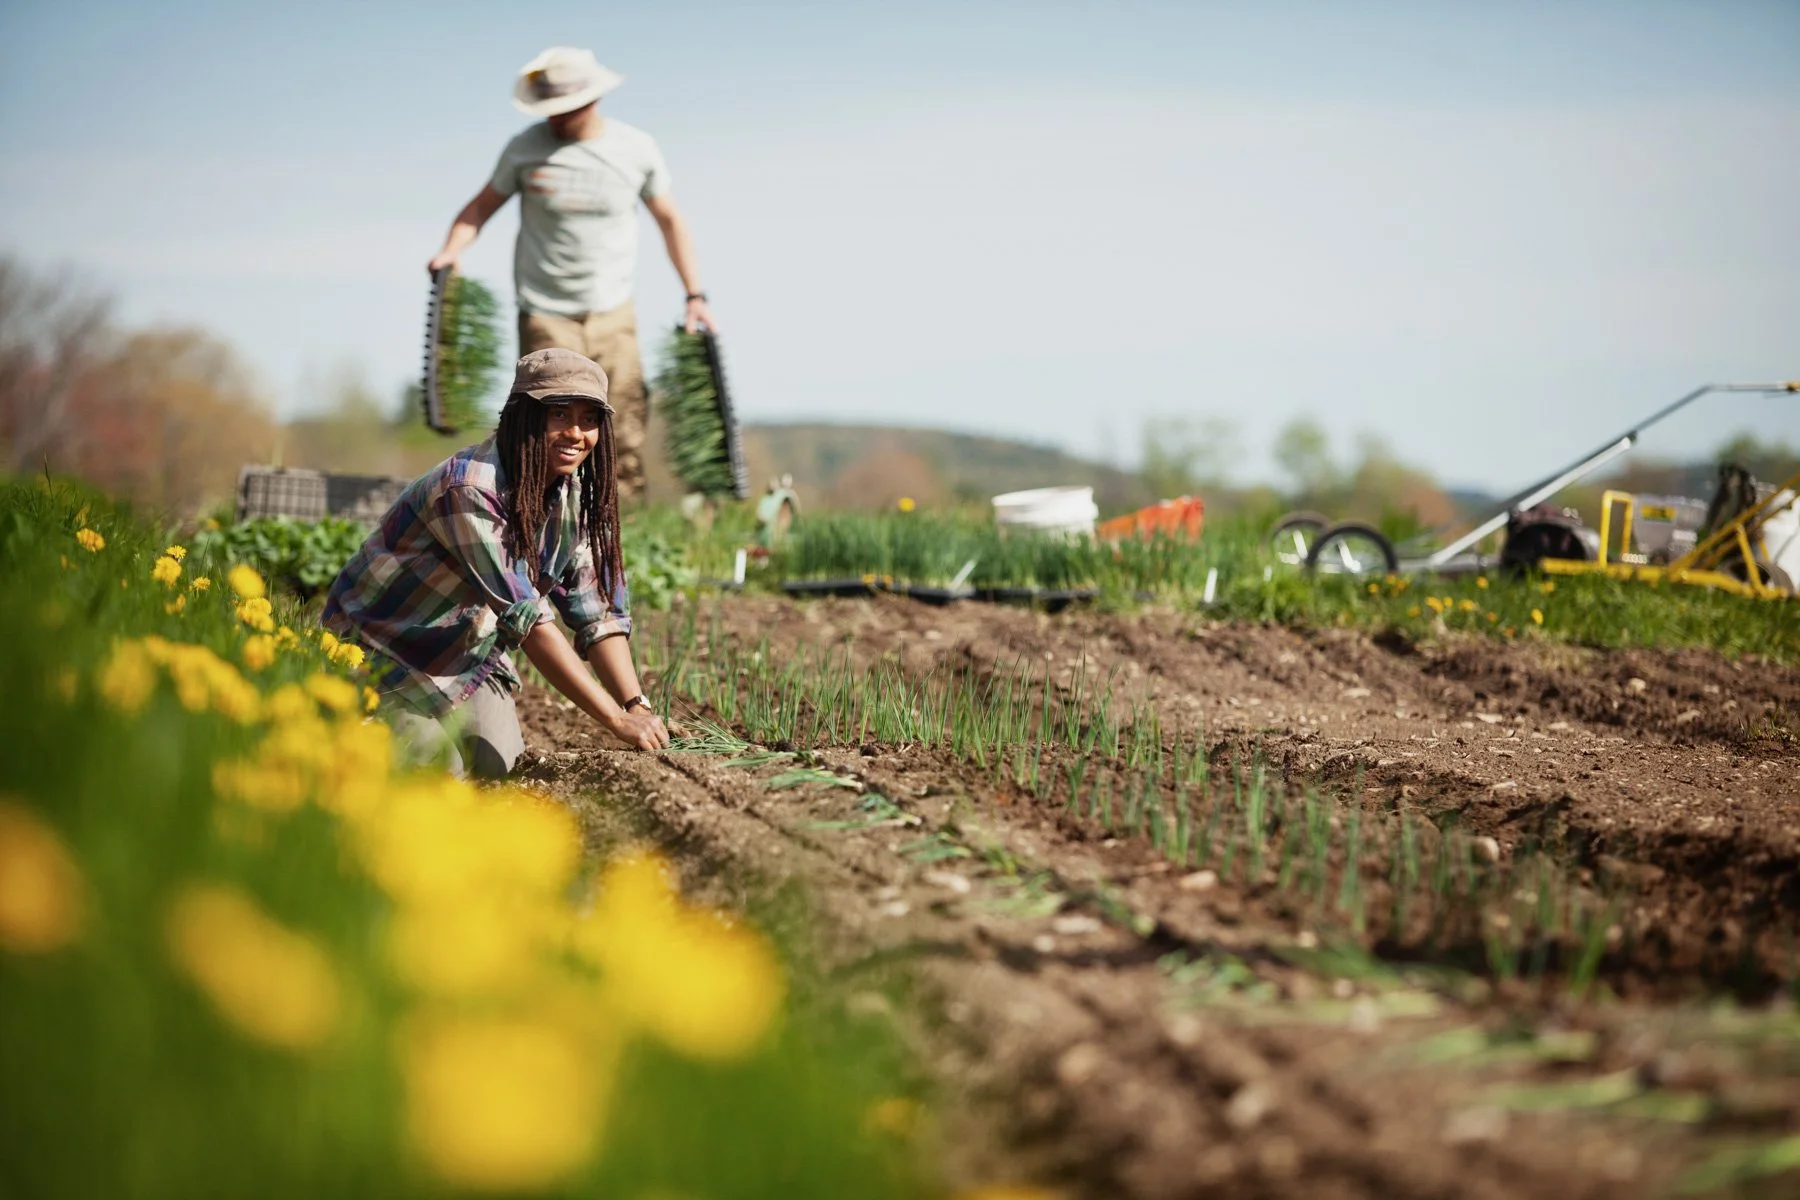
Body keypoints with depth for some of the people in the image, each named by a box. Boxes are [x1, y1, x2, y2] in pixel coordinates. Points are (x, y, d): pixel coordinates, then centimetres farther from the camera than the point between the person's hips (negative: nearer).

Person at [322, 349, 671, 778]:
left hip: (467, 653, 6)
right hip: (382, 643, -6)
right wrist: (616, 719, -38)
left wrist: (638, 706, -24)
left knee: (497, 767, -12)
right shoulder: (468, 489, -32)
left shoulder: (576, 497, -7)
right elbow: (526, 618, -36)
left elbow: (599, 612, -7)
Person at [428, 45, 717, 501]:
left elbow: (670, 220, 11)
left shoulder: (636, 149, 1)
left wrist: (695, 295, 6)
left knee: (627, 438, 0)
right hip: (546, 319, -2)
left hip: (614, 315, 2)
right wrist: (451, 249, -15)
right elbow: (483, 205, 5)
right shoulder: (524, 150, -3)